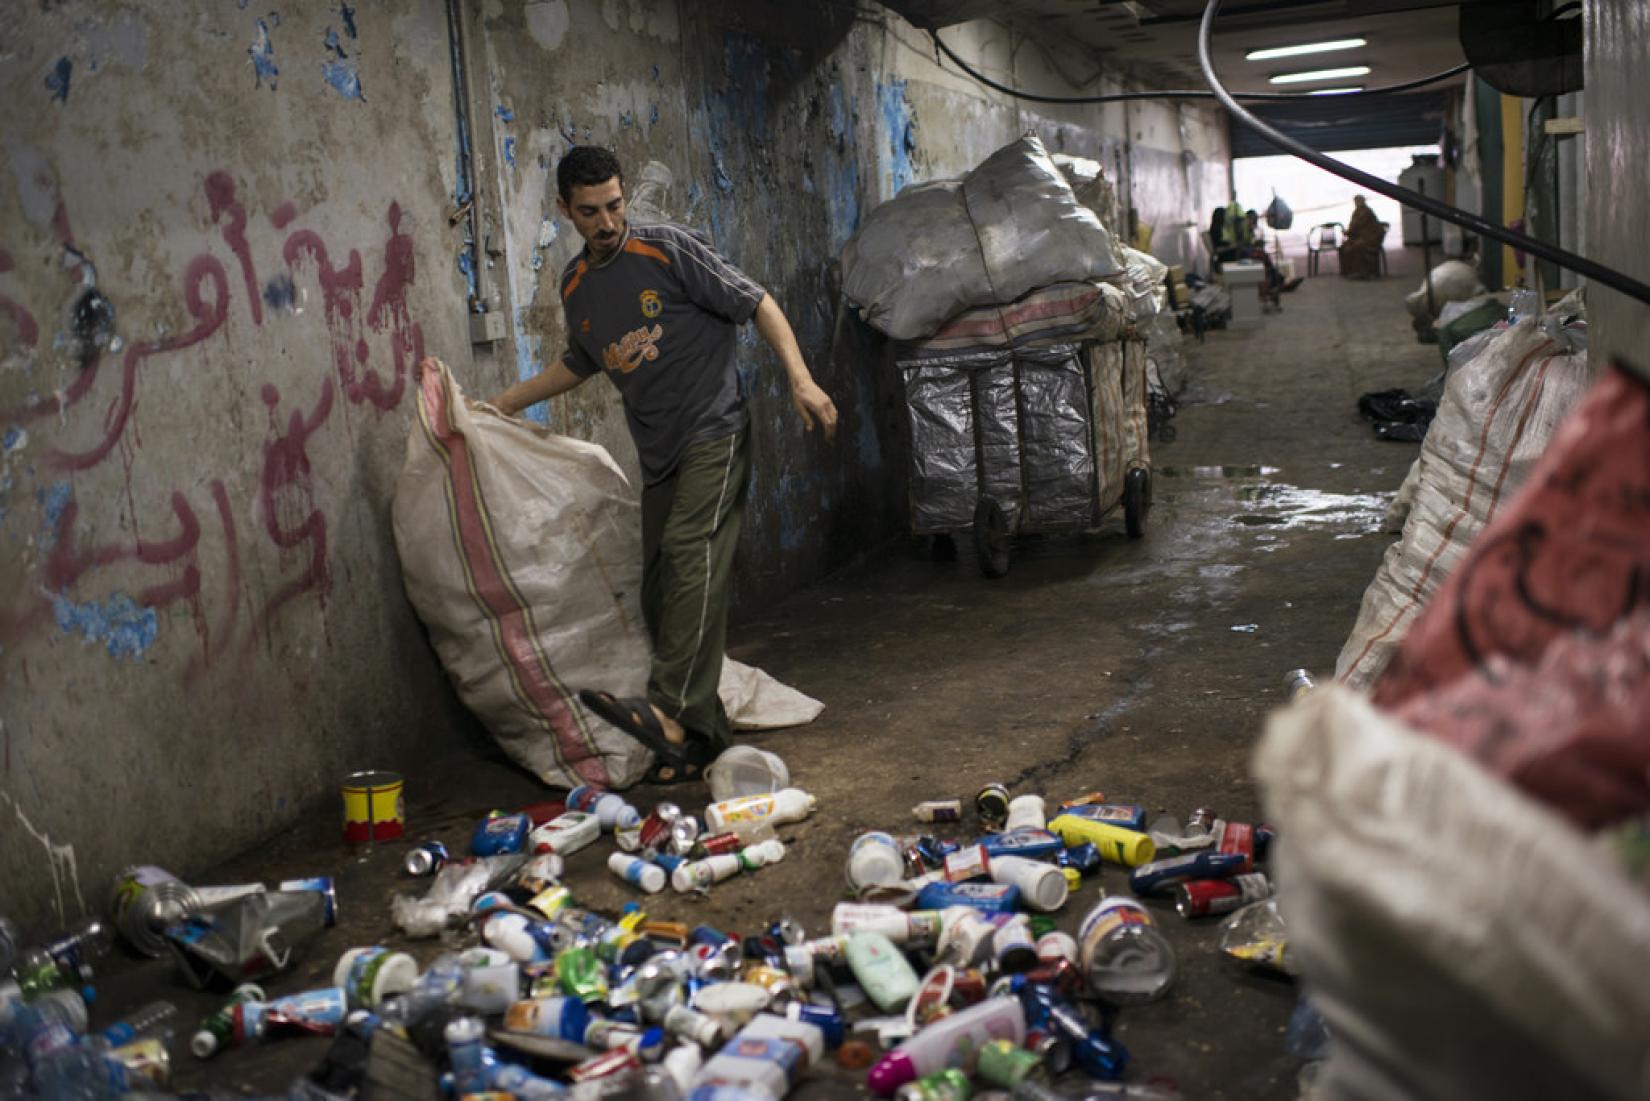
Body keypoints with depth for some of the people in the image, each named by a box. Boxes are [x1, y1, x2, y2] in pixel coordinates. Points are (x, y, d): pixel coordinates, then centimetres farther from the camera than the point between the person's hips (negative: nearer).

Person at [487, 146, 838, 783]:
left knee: (691, 553, -26)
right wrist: (506, 403, 27)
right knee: (659, 593, 2)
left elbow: (757, 305, -6)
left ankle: (674, 711, -38)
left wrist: (801, 381, -17)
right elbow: (580, 363, 31)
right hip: (659, 455, 7)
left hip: (714, 434, -7)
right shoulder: (576, 286, 13)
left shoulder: (669, 249, -5)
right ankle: (702, 738, 8)